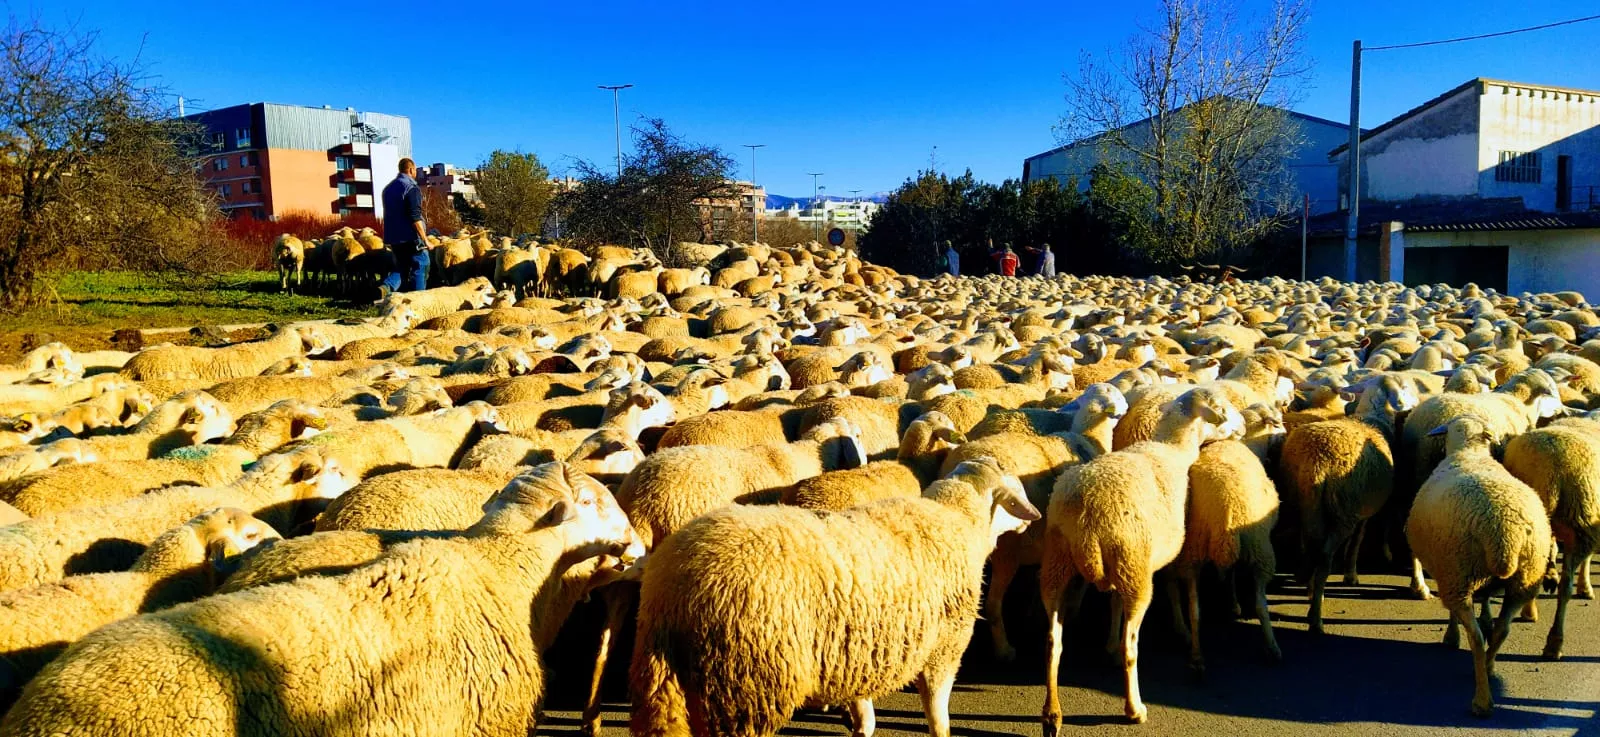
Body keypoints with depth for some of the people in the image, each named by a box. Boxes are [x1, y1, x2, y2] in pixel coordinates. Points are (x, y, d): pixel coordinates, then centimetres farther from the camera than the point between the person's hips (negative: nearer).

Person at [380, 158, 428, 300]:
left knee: (401, 268, 18)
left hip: (393, 238, 8)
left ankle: (386, 287, -6)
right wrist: (425, 240, -15)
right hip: (411, 239, -8)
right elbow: (415, 218, -19)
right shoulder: (411, 188, -12)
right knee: (419, 269, 2)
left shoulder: (388, 188, 14)